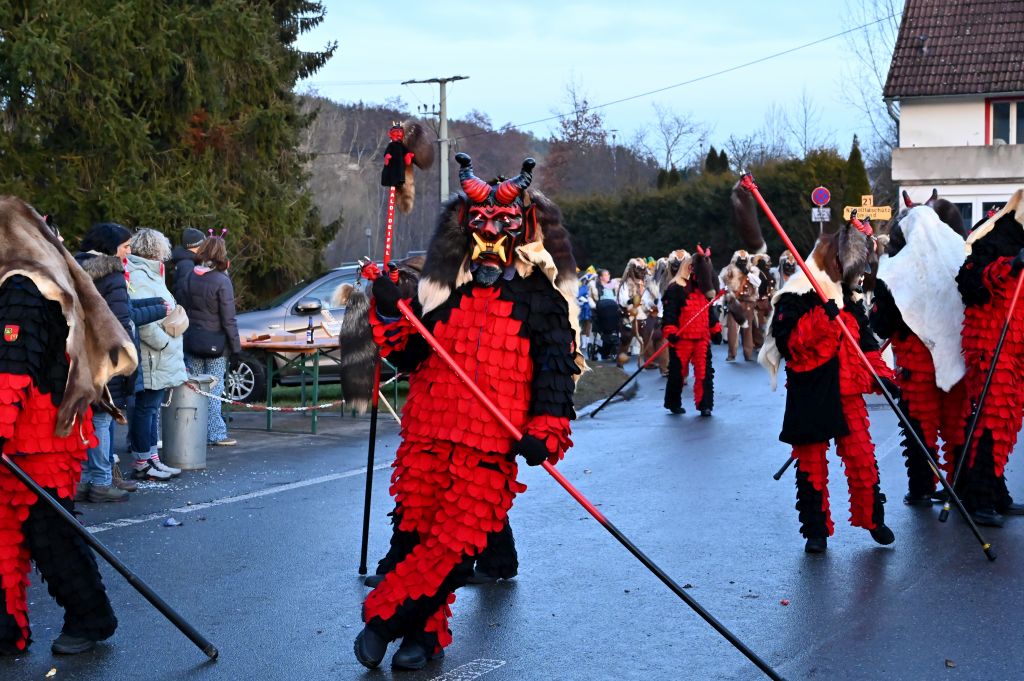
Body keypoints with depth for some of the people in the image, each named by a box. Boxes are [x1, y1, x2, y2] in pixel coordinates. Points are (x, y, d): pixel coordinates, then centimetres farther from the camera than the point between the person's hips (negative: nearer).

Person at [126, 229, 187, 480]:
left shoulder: (150, 275, 20)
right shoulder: (138, 277, -16)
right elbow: (140, 319, -26)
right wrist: (164, 342, -19)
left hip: (160, 361, 11)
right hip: (150, 360, -11)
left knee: (151, 409, 15)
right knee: (145, 409, -3)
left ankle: (151, 458, 22)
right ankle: (142, 463, 3)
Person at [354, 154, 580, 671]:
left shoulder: (542, 299, 5)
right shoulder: (445, 289, 16)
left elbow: (556, 370, 0)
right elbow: (410, 355, 16)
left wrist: (544, 431, -12)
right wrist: (390, 313, 0)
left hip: (492, 443, -3)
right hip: (428, 434, 4)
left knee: (455, 541, -11)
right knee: (416, 533, 2)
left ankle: (384, 618, 3)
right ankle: (425, 634, 17)